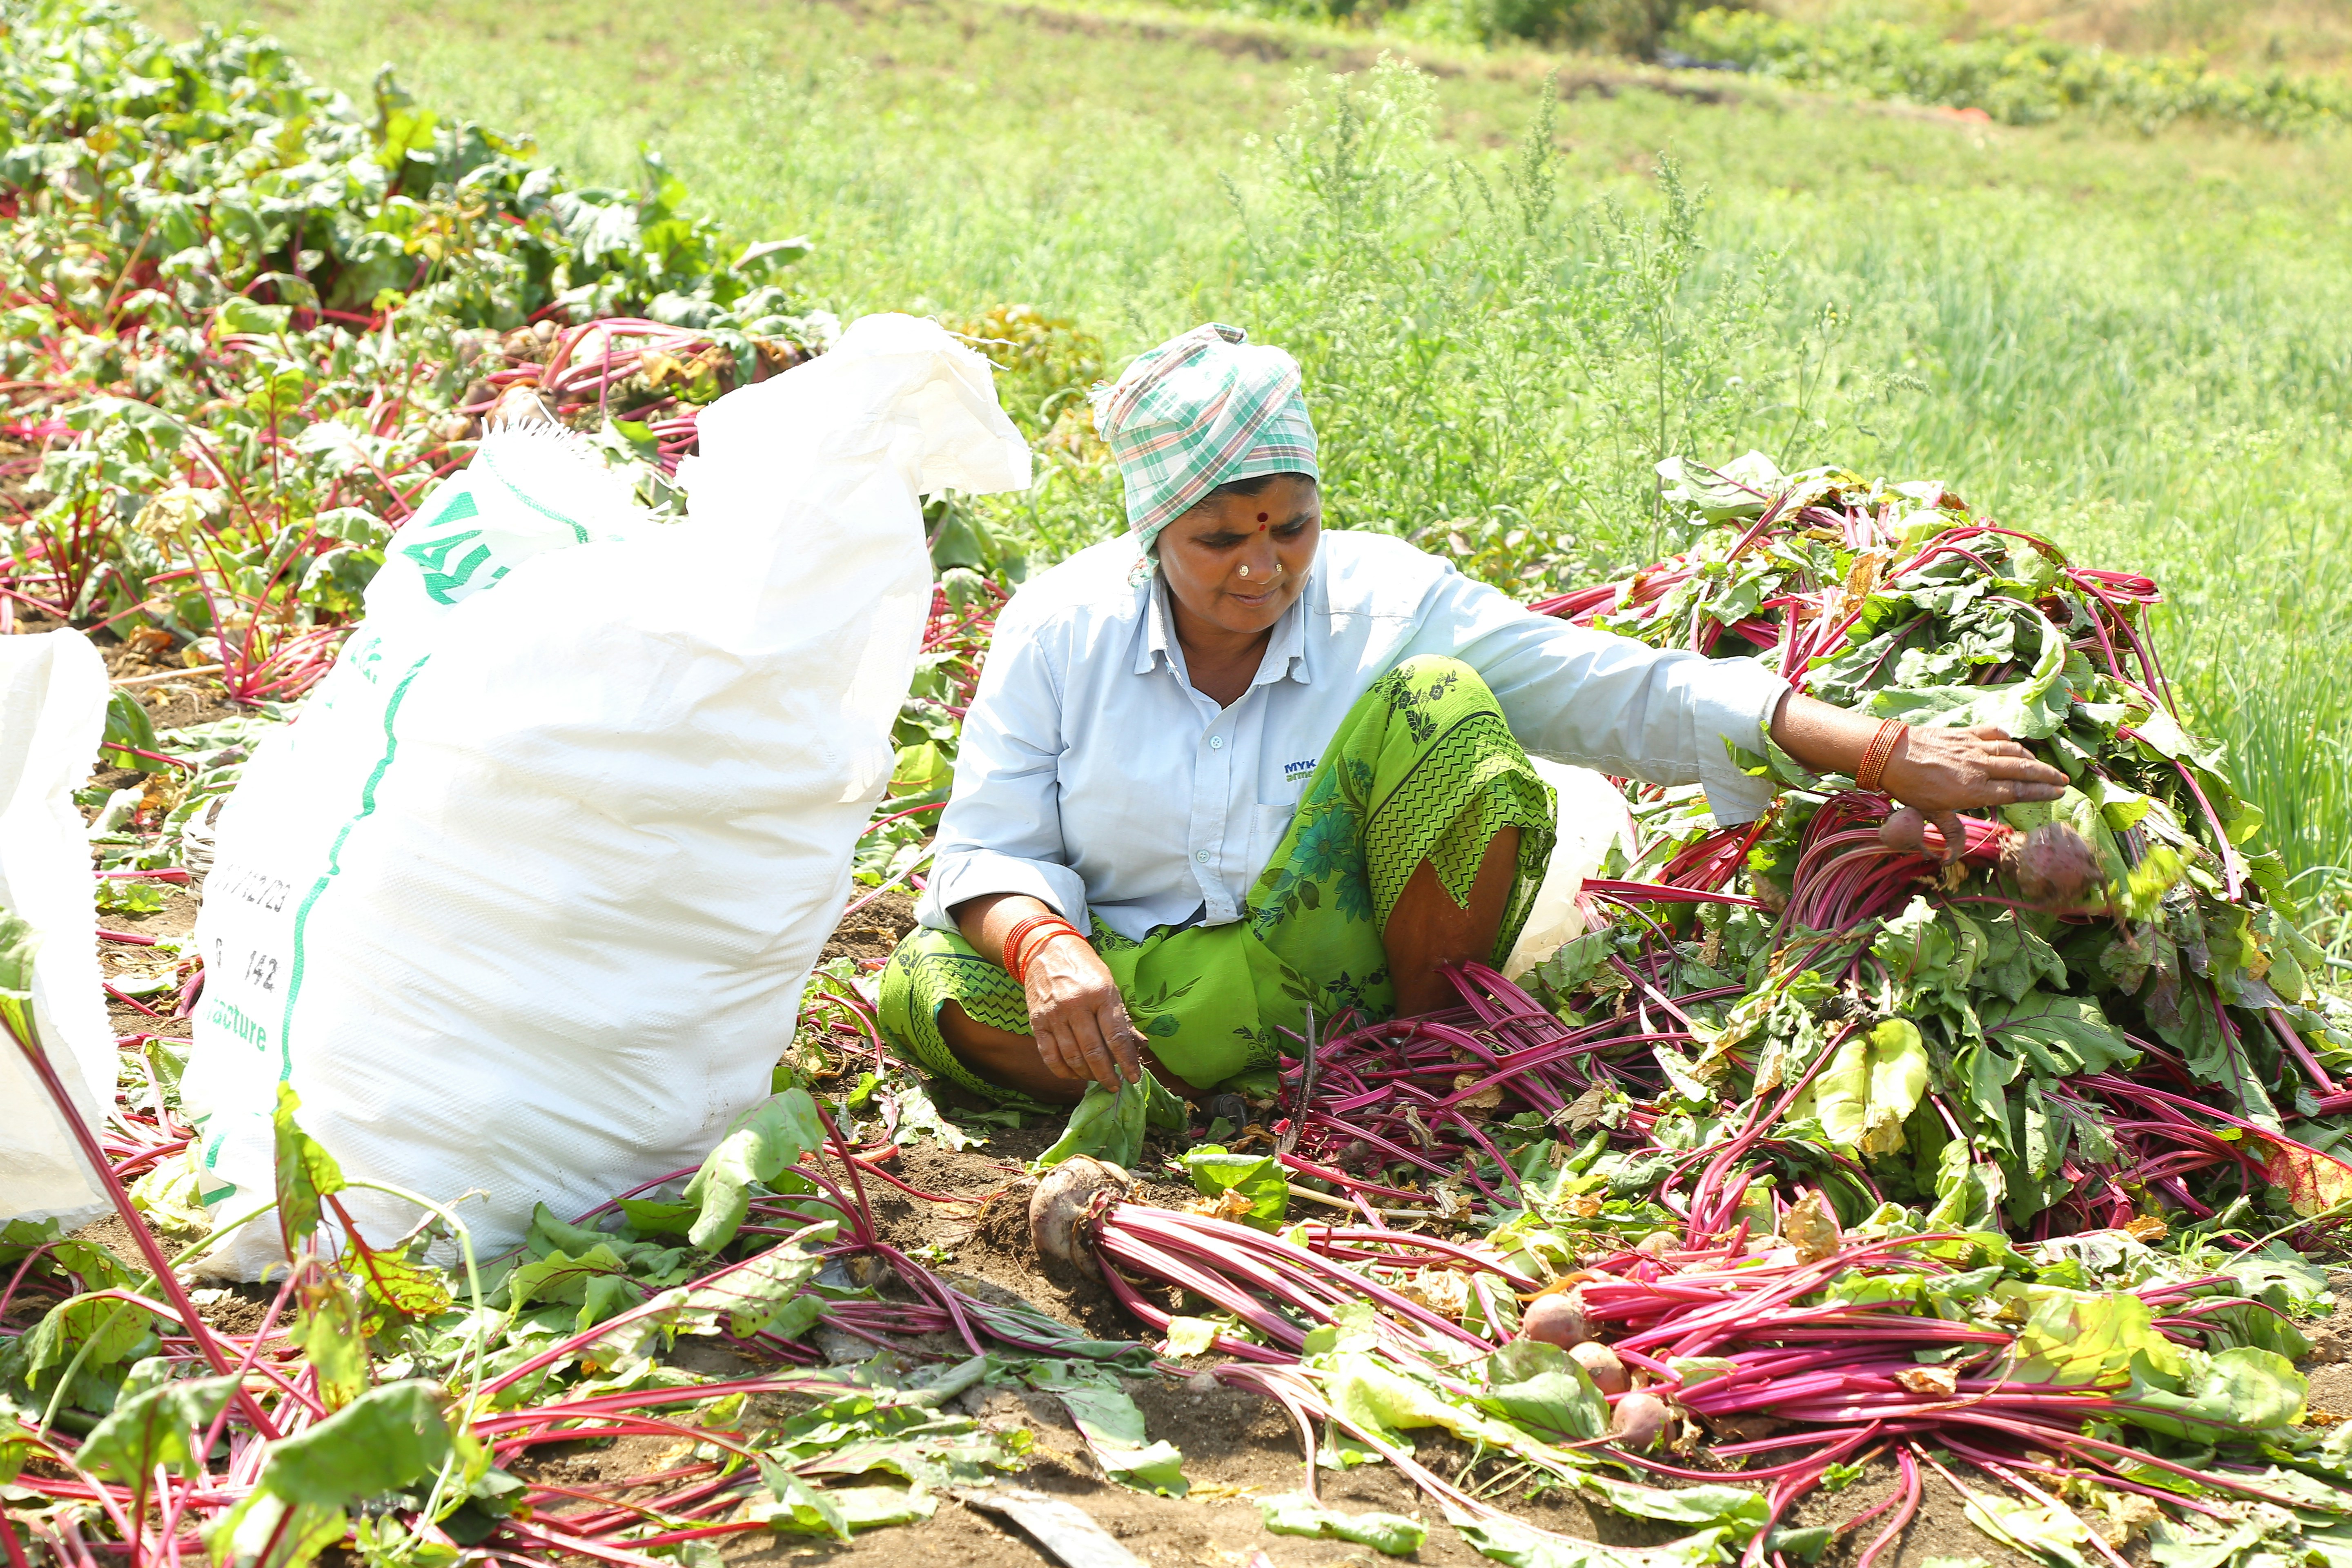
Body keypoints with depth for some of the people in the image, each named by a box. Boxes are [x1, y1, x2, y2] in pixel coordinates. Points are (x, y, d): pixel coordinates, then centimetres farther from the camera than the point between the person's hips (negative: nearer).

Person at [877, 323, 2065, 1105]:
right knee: (931, 987, -28)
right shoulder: (1060, 629, -3)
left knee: (1441, 708, -23)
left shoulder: (1387, 605, -6)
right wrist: (1047, 947, -28)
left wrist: (1886, 757, -17)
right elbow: (992, 849, -3)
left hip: (1358, 960, 0)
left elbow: (1632, 695, -10)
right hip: (1147, 993, 1)